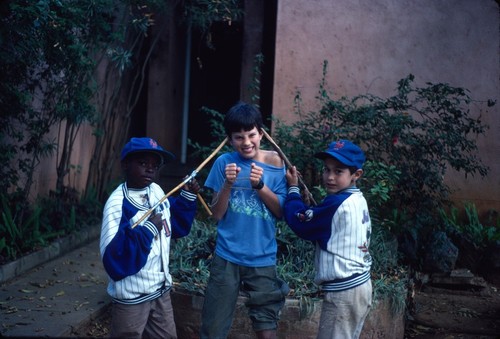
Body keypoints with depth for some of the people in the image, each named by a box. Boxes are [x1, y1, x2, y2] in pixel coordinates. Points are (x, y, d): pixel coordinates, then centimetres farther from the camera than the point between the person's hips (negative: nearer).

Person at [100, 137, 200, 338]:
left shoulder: (157, 191, 0)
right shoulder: (118, 203, -21)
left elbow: (176, 227, 16)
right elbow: (114, 260, -29)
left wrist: (187, 196, 3)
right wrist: (147, 230, -28)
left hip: (161, 290, 7)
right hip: (132, 298, -7)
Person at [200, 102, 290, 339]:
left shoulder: (275, 163, -1)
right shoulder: (224, 162, -2)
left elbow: (280, 211, -4)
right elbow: (217, 214, -2)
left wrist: (260, 185, -18)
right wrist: (228, 184, -18)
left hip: (263, 259, 0)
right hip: (227, 257, 0)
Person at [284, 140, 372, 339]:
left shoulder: (336, 204, -19)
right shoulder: (358, 200, 10)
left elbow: (299, 221, -11)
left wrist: (293, 188, 0)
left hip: (342, 291, -10)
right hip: (360, 284, 10)